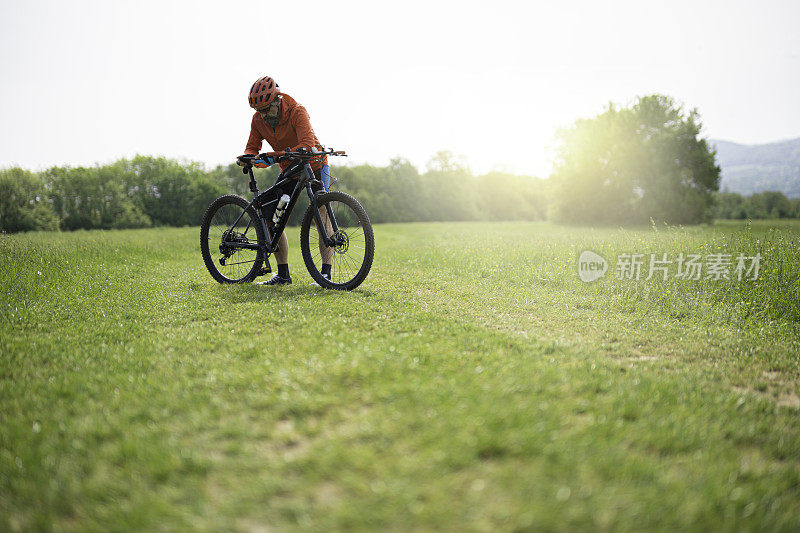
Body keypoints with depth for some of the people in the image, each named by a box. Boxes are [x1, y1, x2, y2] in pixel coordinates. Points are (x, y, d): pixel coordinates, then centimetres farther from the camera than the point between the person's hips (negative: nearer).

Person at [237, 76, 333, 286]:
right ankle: (283, 275, 6)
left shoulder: (297, 112, -25)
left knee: (322, 218, -18)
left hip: (314, 166, -6)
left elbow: (308, 144, -38)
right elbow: (252, 147, -2)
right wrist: (247, 157, -28)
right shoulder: (258, 119, -8)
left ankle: (326, 273, -13)